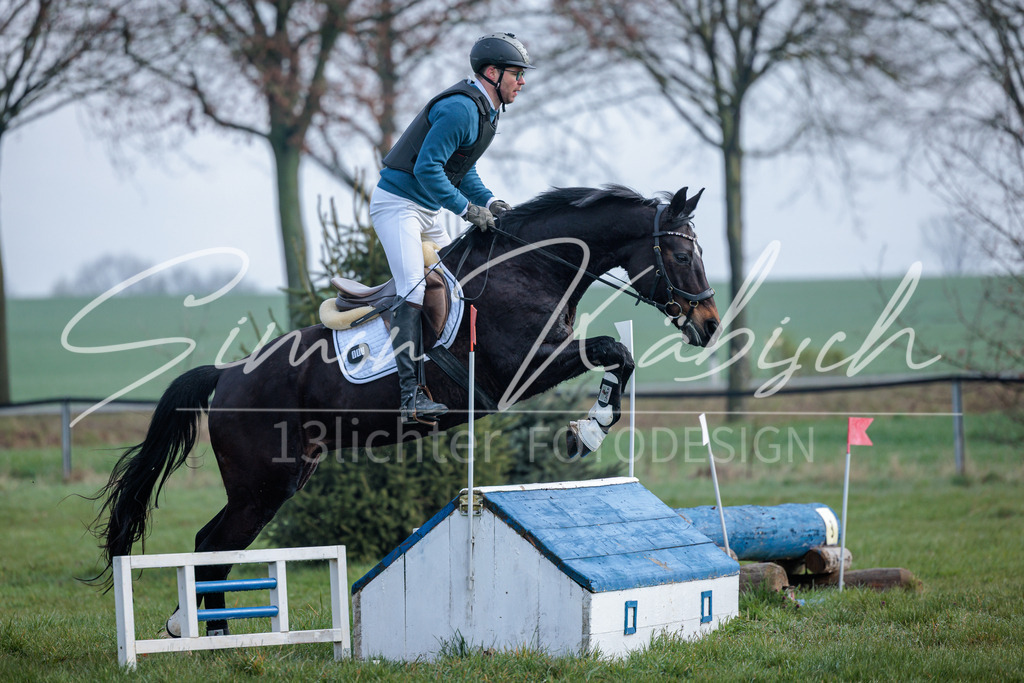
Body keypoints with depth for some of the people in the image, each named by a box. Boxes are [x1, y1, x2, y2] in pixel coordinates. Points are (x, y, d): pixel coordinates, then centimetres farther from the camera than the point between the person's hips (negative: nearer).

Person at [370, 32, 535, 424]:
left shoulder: (486, 111, 12)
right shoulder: (460, 109, -21)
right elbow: (427, 167, -25)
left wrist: (487, 201, 4)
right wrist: (468, 208, -21)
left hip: (426, 213, 11)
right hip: (397, 204, -11)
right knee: (413, 292, -20)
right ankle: (410, 398, -27)